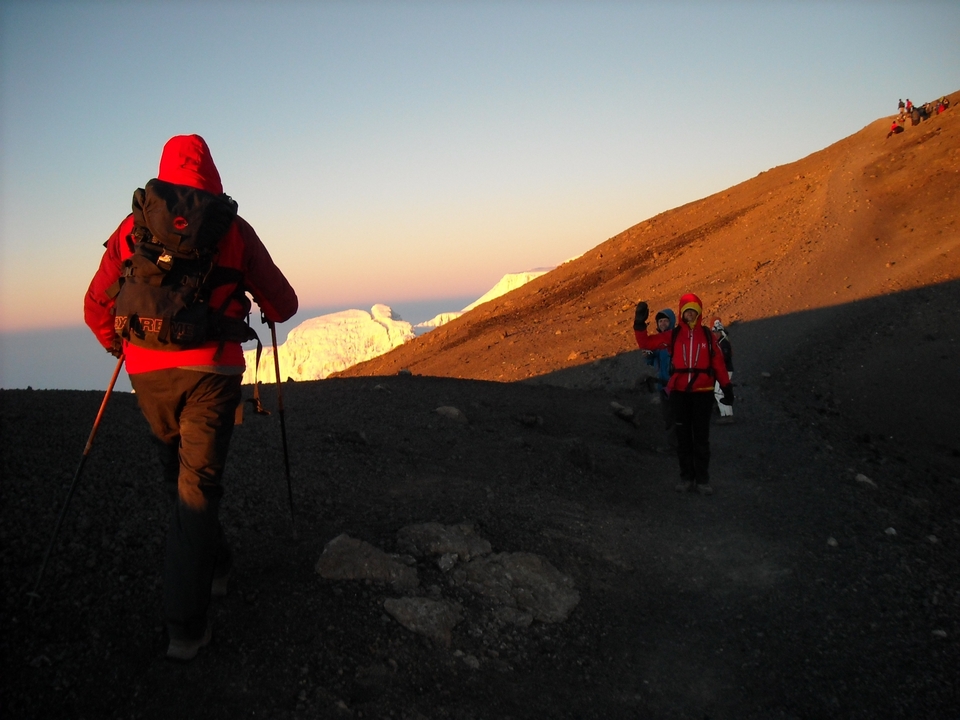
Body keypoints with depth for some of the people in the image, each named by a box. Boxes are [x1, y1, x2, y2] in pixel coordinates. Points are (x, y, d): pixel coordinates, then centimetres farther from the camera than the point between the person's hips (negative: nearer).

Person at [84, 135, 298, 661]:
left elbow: (96, 307, 11)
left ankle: (213, 564, 41)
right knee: (198, 486, 1)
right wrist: (270, 312, 32)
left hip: (148, 372, 3)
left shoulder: (132, 227, 9)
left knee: (180, 473, 23)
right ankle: (185, 625, -1)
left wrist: (120, 347, 31)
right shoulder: (233, 229, 3)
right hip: (211, 372, -2)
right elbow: (283, 303, 7)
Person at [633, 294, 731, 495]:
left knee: (701, 437, 3)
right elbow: (645, 343, 3)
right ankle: (687, 477, 16)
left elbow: (717, 363, 4)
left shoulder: (707, 335, 3)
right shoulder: (673, 335, 4)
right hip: (679, 392, 1)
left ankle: (702, 479, 10)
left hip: (703, 392, -1)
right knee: (683, 436, 7)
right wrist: (639, 324, -12)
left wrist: (726, 387, 2)